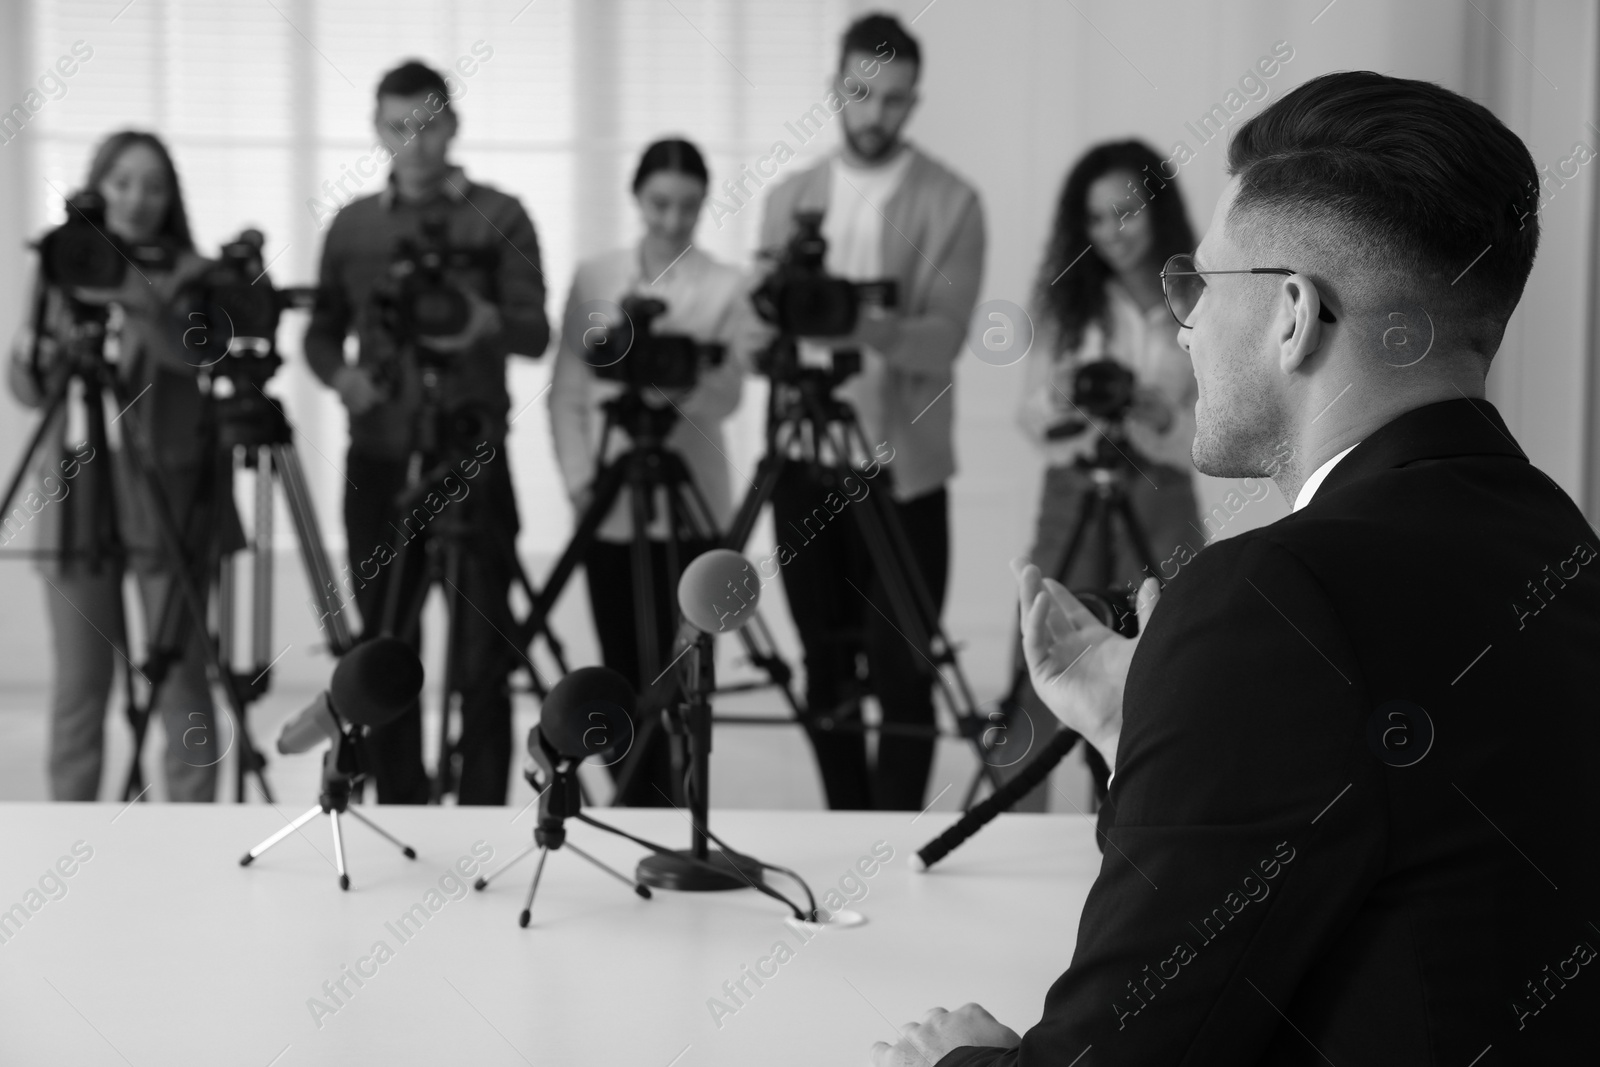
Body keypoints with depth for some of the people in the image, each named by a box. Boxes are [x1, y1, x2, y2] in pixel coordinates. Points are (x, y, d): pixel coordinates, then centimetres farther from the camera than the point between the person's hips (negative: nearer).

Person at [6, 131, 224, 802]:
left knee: (178, 674, -3)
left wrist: (137, 302, -33)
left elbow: (192, 352, -17)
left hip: (163, 493, -2)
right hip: (76, 493, 2)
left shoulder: (190, 275, 3)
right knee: (80, 679, 4)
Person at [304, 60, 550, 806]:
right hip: (380, 458, 3)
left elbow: (535, 333, -5)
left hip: (472, 458, -3)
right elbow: (321, 329, 18)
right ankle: (399, 810, 16)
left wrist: (489, 326, -27)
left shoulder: (499, 217, 2)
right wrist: (339, 373, -4)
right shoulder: (353, 226, 12)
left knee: (482, 657, -5)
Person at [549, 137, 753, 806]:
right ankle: (632, 806, 16)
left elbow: (727, 394, -9)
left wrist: (682, 388, -29)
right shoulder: (594, 279, 8)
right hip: (608, 507, 2)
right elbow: (566, 391, 8)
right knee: (623, 671, 6)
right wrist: (579, 479, -4)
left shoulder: (725, 288, 2)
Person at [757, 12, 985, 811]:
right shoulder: (789, 198, 11)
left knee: (900, 673, -6)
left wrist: (874, 332, -30)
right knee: (825, 670, 9)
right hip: (804, 462, 4)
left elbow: (943, 338, -11)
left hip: (900, 468, -4)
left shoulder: (950, 203, -1)